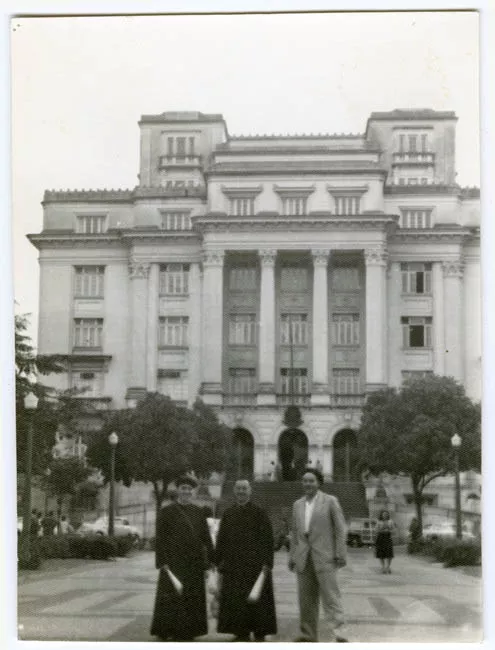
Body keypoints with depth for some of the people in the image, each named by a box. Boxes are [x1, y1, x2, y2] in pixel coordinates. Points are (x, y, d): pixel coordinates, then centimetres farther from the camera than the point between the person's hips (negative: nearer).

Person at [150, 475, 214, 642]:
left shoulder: (198, 512, 9)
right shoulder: (166, 511, -2)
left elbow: (206, 537, 9)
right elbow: (160, 538, -4)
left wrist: (211, 559, 4)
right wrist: (162, 562, -10)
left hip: (194, 562, 4)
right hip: (174, 561, -4)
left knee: (193, 598, 5)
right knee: (172, 597, -2)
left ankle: (188, 632, 13)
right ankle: (166, 632, 8)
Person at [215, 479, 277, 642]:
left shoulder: (259, 513, -1)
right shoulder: (228, 514, 10)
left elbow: (267, 539, -5)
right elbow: (221, 539, 11)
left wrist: (267, 563, -11)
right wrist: (220, 562, 7)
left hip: (255, 565, -3)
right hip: (233, 566, 4)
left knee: (256, 599, 0)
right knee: (235, 600, 3)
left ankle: (259, 633, 9)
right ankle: (242, 633, 11)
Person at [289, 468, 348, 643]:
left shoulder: (330, 501, -1)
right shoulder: (298, 505, 14)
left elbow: (340, 529, -3)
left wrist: (340, 555, -10)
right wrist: (292, 557, 12)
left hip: (325, 556, -5)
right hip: (303, 558, 5)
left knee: (330, 596, -11)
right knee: (306, 598, 6)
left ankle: (338, 634, -15)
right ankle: (308, 634, 13)